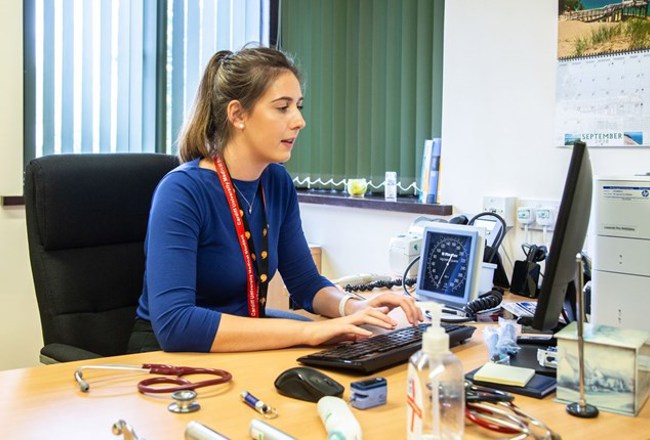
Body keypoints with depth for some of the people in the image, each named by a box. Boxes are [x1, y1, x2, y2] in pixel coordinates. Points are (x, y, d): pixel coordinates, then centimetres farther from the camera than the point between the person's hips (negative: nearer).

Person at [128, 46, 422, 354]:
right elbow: (172, 324, -32)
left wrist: (355, 308, -13)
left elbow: (306, 283, 8)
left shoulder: (278, 183, 1)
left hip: (243, 351, 6)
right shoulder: (182, 191, -21)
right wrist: (307, 331, -33)